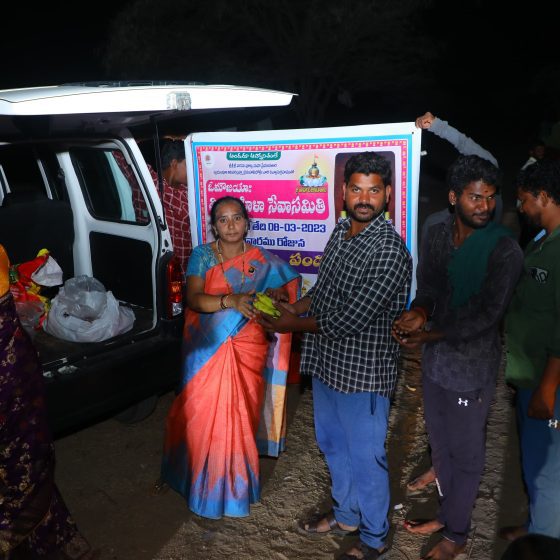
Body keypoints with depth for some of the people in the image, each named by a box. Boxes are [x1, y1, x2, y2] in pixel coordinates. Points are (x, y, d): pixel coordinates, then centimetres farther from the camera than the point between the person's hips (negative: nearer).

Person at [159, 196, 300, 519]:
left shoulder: (262, 260, -1)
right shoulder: (202, 256, -4)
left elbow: (290, 281, 6)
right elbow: (193, 299, -15)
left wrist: (276, 294, -17)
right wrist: (230, 301, -32)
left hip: (248, 350, 0)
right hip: (207, 350, 0)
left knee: (240, 417, 6)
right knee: (202, 414, 8)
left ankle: (236, 482, 28)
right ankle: (204, 478, 33)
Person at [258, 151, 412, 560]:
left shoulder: (389, 250, -24)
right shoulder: (342, 230, 3)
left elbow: (350, 319, -26)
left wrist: (294, 325, -15)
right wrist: (292, 308, -2)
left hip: (362, 371, -8)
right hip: (326, 362, 8)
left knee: (365, 456, 10)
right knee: (333, 444, 24)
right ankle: (346, 515, 47)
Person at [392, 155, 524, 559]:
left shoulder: (504, 250, -17)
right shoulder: (437, 235, 1)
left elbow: (486, 316, -19)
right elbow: (428, 288, 5)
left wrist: (426, 336, -18)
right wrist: (418, 313, -17)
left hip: (472, 365, -6)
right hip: (435, 358, 6)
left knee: (465, 454, 10)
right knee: (440, 443, 21)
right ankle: (448, 513, 43)